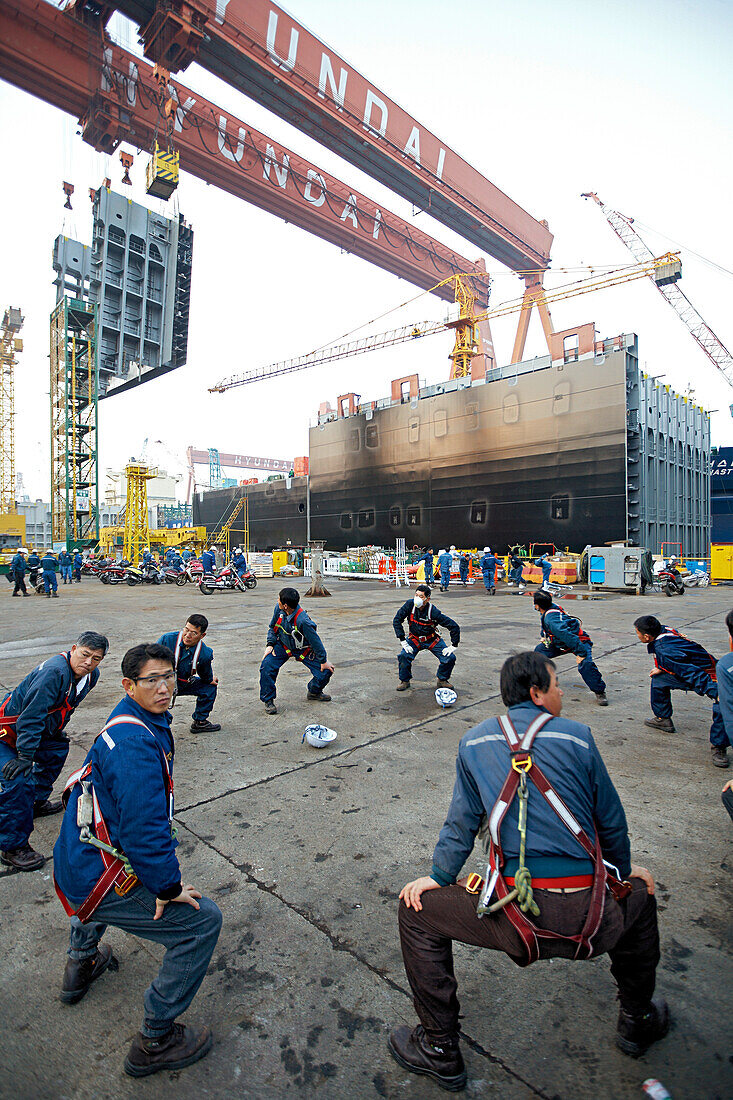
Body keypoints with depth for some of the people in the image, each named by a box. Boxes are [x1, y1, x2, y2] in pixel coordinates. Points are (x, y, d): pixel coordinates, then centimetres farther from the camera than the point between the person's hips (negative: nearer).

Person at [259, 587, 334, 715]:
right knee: (266, 666, -21)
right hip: (282, 645, 3)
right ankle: (268, 700, -1)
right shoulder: (278, 609, -20)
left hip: (303, 650, -3)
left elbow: (316, 641, -25)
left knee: (325, 672, -9)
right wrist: (270, 644, -9)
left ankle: (314, 692, 24)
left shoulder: (303, 621, -38)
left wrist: (323, 661, -16)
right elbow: (272, 627, 2)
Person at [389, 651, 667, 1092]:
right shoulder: (577, 737, 3)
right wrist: (625, 871, 31)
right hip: (592, 921, 1)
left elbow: (462, 821, 11)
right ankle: (638, 1021, 50)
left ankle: (440, 1051, 28)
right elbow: (611, 821, 13)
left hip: (517, 917, -1)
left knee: (417, 910, 23)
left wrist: (438, 876, 24)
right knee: (640, 893, 35)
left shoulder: (475, 741, 6)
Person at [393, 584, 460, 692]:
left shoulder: (433, 611, -25)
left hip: (432, 640, -1)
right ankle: (405, 681, 3)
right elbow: (396, 620, -13)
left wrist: (453, 646, -17)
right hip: (414, 639, 1)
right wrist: (402, 641, -17)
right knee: (404, 656, -23)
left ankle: (442, 680, 13)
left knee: (450, 658, -15)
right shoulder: (410, 604, -20)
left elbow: (454, 626, -20)